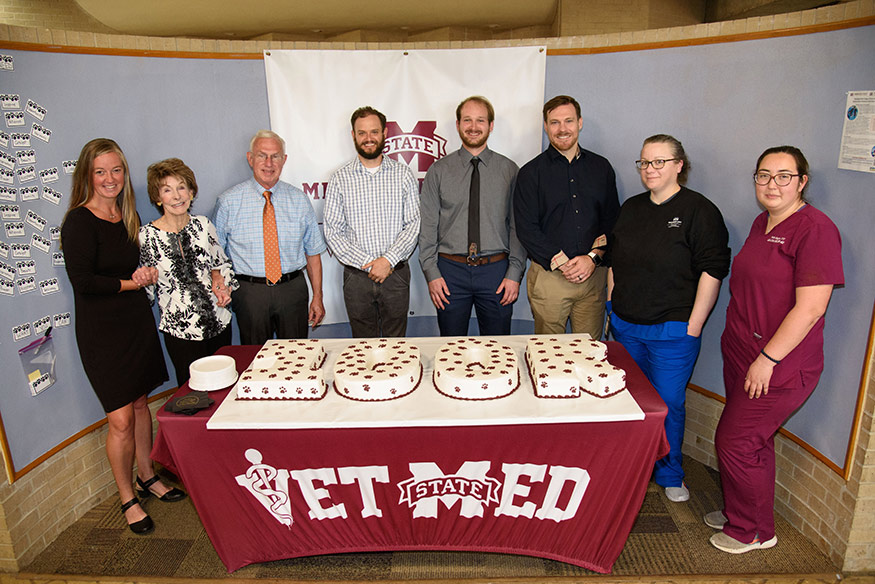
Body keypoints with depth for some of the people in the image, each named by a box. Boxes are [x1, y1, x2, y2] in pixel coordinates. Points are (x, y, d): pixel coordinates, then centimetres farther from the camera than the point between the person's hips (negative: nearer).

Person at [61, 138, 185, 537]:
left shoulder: (129, 216, 8)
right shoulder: (78, 222, -13)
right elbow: (83, 281, -18)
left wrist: (144, 272, -4)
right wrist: (131, 282, -10)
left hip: (136, 320, 7)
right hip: (100, 330, -6)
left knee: (140, 402, 16)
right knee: (121, 419, -1)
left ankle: (147, 476, 34)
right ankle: (127, 498, 18)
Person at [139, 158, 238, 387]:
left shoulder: (202, 225, 1)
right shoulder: (147, 235, -8)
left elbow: (222, 262, 15)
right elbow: (147, 288, 0)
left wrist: (221, 280, -4)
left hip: (220, 321, 3)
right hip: (181, 331, -3)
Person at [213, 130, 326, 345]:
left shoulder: (299, 200, 3)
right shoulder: (229, 202, -2)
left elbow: (313, 252, 5)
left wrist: (317, 297, 3)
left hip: (293, 289, 1)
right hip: (250, 292, -1)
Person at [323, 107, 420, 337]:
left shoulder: (403, 174, 3)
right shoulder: (340, 179, 2)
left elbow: (414, 224, -2)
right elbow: (332, 233, -2)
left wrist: (388, 260, -14)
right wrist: (368, 264, -11)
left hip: (396, 273, 0)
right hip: (356, 277, 0)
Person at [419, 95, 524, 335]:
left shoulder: (509, 170, 4)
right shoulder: (438, 171, 4)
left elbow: (518, 225, 2)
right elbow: (428, 226, 2)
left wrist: (515, 273, -5)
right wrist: (431, 274, -5)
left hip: (496, 271, 0)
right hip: (450, 271, 0)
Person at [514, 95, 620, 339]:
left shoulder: (601, 167, 11)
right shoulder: (531, 172, 2)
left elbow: (612, 220, 10)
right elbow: (526, 229, -5)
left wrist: (593, 257, -7)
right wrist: (561, 263, -12)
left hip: (593, 274, 3)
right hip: (548, 275, -2)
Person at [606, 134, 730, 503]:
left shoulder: (700, 211, -9)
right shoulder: (631, 208, 10)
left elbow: (712, 271, -12)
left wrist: (694, 326, -14)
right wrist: (612, 306, 12)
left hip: (673, 331, -5)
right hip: (625, 326, 6)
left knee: (668, 403, 4)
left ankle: (669, 475, 26)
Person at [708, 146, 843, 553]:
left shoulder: (815, 229, -17)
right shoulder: (762, 223, 10)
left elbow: (810, 307, -22)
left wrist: (767, 359, -20)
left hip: (778, 367, -8)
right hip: (740, 353, 8)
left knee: (735, 443, 1)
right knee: (754, 442, 20)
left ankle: (753, 531, 22)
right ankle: (740, 513, 38)